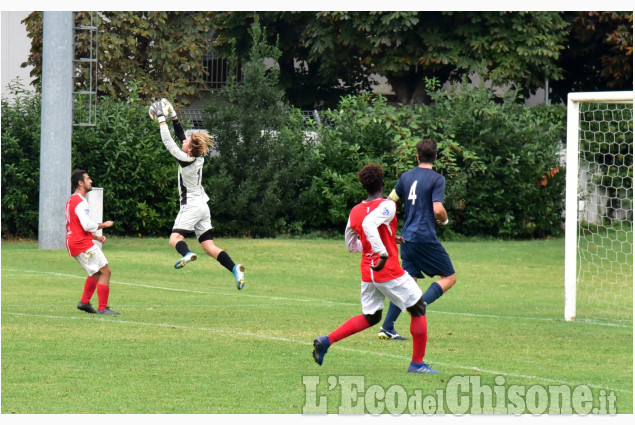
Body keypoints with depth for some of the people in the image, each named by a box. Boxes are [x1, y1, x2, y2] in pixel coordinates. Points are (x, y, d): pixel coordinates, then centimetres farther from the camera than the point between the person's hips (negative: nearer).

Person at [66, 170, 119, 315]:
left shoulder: (71, 200, 19)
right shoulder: (80, 201, -14)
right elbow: (87, 225, -22)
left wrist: (96, 237, 17)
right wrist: (103, 225, -6)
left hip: (73, 243, 10)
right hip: (83, 244, -10)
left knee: (96, 273, 23)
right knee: (105, 271, -8)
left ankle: (84, 302, 18)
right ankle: (102, 308, -12)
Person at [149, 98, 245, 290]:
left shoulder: (186, 160, -15)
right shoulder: (199, 157, 5)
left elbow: (168, 142, -13)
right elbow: (181, 137, 18)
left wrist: (162, 120, -6)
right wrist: (173, 117, 20)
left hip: (191, 206, -8)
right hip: (202, 206, 8)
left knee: (175, 238, -15)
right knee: (209, 246, 1)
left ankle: (186, 254, -47)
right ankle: (234, 268, -16)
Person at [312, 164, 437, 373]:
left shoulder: (355, 211, 8)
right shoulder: (387, 205, -13)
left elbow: (351, 245, 19)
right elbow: (369, 224, -32)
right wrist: (383, 252, -35)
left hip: (367, 273, 7)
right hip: (390, 271, -7)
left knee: (370, 317, 19)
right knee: (418, 309, 10)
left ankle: (326, 340, 1)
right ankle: (417, 363, 11)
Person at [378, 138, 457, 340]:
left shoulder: (406, 177, 10)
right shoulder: (437, 179, -7)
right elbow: (438, 210, -17)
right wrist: (444, 220, 5)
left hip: (407, 238, 6)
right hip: (426, 238, -6)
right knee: (449, 277, 5)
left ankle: (387, 327, 3)